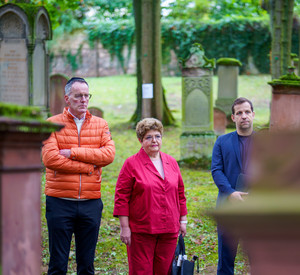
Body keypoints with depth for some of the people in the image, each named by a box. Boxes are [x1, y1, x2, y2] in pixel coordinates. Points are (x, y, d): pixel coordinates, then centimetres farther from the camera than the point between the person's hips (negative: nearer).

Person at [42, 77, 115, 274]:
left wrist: (73, 153, -12)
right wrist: (87, 166, -11)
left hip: (91, 203, 3)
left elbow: (109, 154, -6)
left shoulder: (100, 125, 11)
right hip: (59, 202, -3)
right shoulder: (53, 124, 2)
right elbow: (50, 158, -13)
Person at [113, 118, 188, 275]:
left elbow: (180, 194, 17)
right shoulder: (132, 164, -3)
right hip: (141, 231, -4)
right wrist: (124, 227, -9)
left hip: (169, 231, 4)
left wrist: (182, 221, 14)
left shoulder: (171, 163, 12)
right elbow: (122, 197, -5)